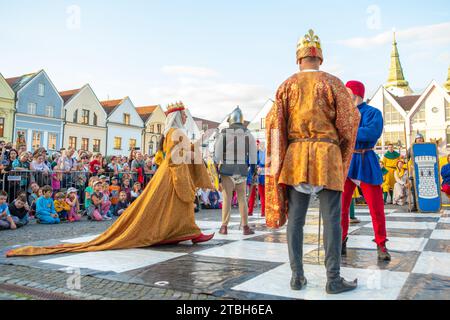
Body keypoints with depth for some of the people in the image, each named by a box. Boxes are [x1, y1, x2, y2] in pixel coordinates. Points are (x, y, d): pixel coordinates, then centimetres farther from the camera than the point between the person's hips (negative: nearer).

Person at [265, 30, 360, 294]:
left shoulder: (287, 85, 8)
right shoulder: (333, 83, 3)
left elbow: (274, 124, 2)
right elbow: (349, 120, 1)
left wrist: (278, 163, 6)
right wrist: (342, 147, 19)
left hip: (295, 156, 2)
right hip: (327, 155, -2)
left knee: (295, 218, 6)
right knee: (331, 219, 2)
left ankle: (297, 277, 11)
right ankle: (334, 279, 6)